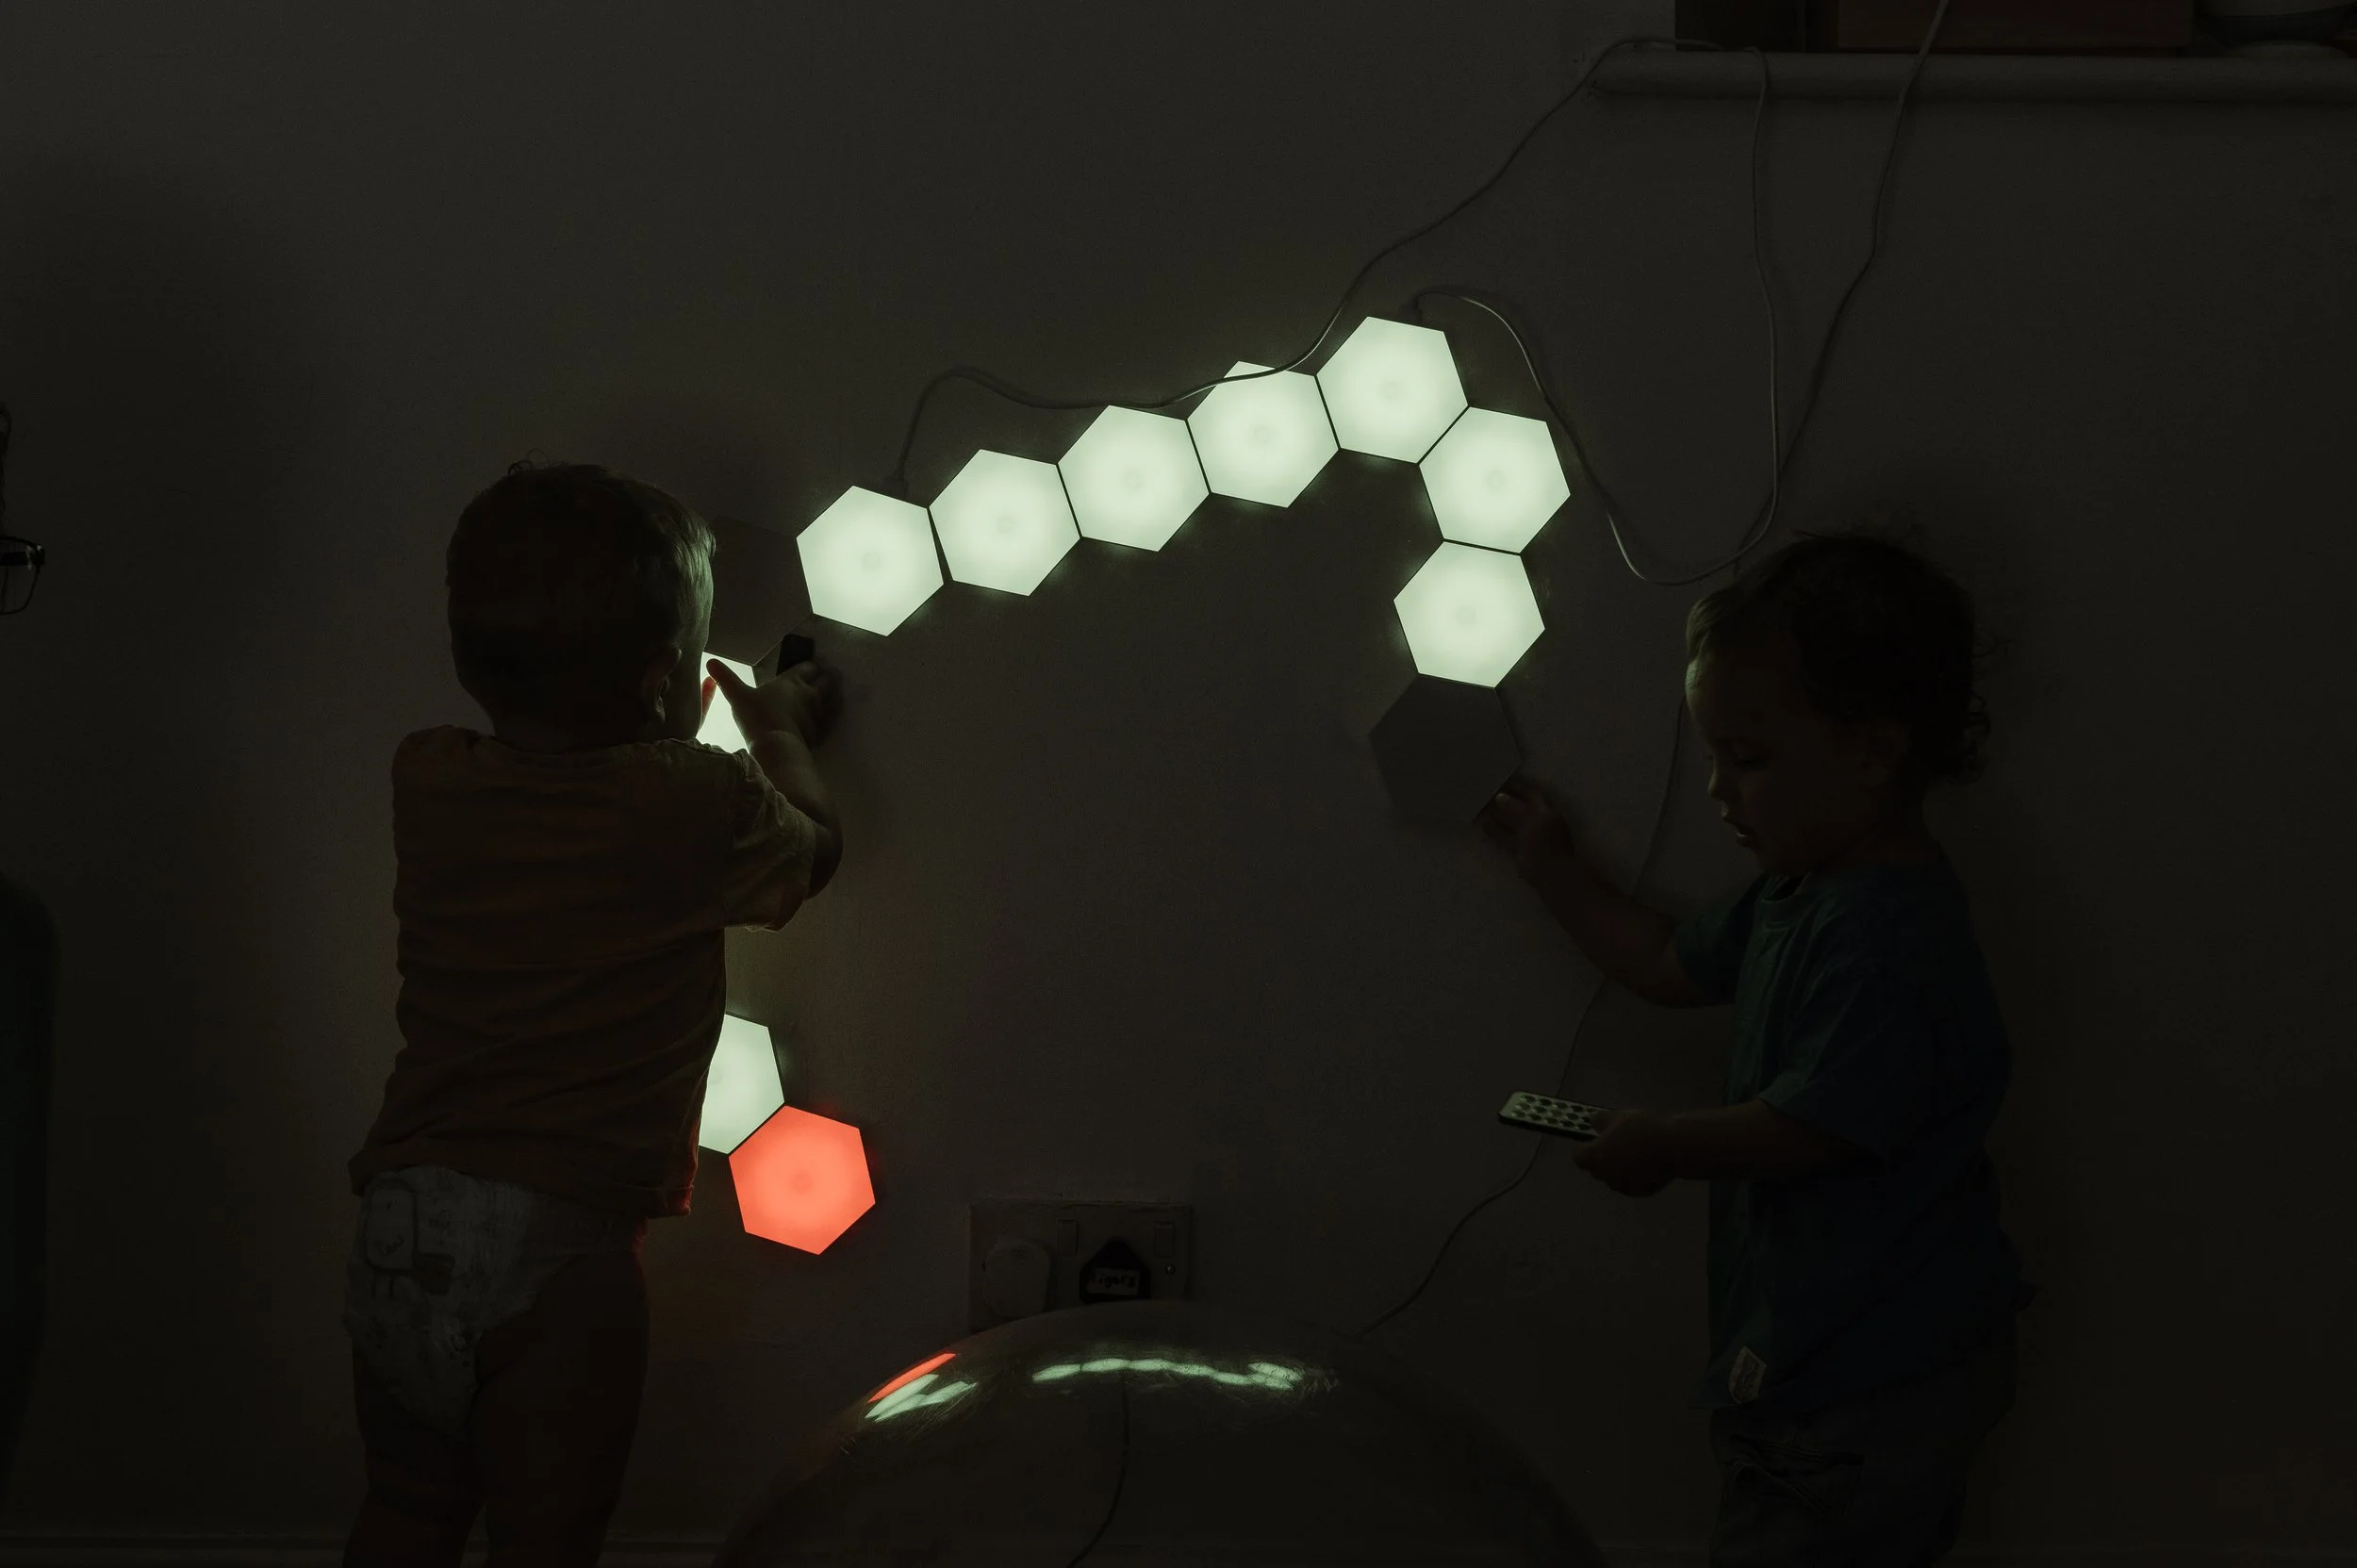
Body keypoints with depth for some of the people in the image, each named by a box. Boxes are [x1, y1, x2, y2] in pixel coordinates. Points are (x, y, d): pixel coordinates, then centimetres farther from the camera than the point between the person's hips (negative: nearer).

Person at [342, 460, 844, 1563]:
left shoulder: (426, 781, 1)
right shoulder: (701, 811, -10)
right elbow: (809, 850, 13)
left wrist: (680, 727, 37)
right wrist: (779, 734, 32)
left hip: (401, 1228, 4)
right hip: (558, 1243, -4)